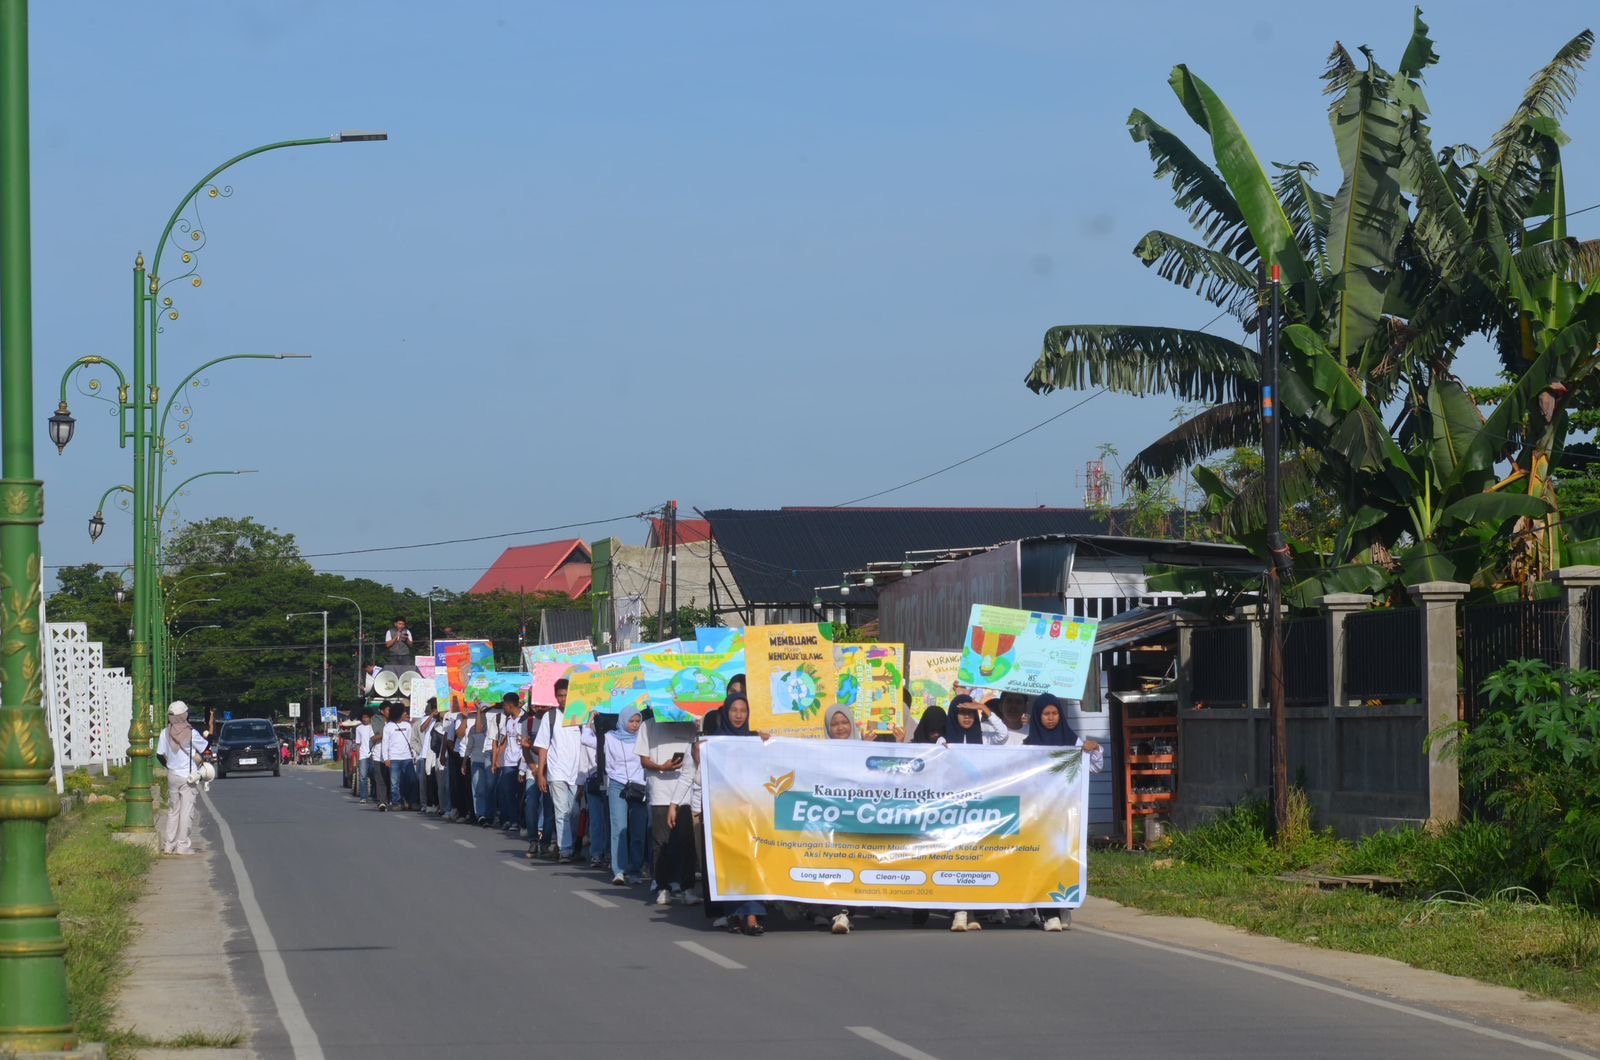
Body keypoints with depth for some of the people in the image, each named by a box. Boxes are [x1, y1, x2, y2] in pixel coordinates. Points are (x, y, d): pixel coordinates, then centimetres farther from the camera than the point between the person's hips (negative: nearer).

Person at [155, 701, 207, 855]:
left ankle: (168, 844, 14)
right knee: (186, 811, 1)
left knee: (172, 810, 15)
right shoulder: (191, 733, -14)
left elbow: (160, 755, 2)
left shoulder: (166, 733, -4)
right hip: (189, 776, -4)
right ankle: (182, 845, -1)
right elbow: (205, 749, -3)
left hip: (172, 775, 4)